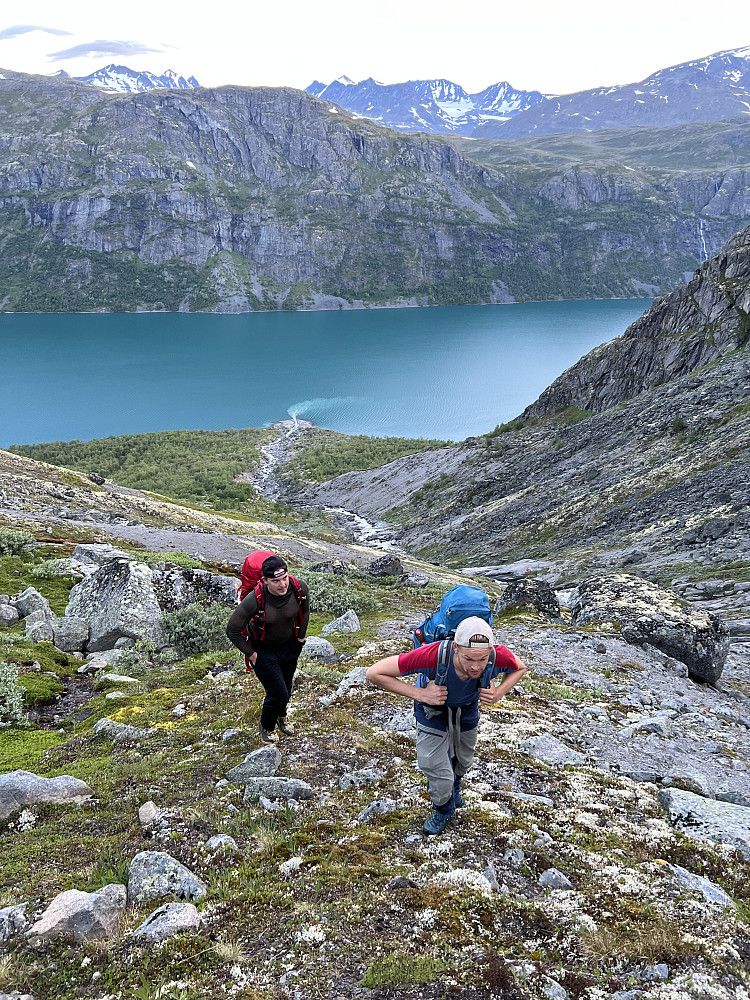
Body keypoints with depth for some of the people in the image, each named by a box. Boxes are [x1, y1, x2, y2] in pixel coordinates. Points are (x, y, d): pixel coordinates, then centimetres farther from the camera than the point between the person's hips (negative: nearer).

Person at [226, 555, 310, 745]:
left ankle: (281, 716, 56)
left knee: (286, 688, 22)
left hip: (289, 644, 4)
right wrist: (250, 654, -15)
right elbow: (232, 630, -23)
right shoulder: (254, 600, -35)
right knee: (278, 694, -3)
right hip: (263, 649, -4)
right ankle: (266, 726, 30)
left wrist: (301, 637, 8)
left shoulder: (299, 588, -24)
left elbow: (305, 611, 2)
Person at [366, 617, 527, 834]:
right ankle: (443, 810, 34)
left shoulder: (498, 657, -40)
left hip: (467, 708, 3)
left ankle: (453, 786, 62)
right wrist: (420, 694, -42)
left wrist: (498, 693, -29)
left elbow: (520, 668, -12)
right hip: (433, 709, -3)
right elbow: (374, 673, -40)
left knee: (463, 761, 25)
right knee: (437, 769, -1)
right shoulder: (433, 656, -47)